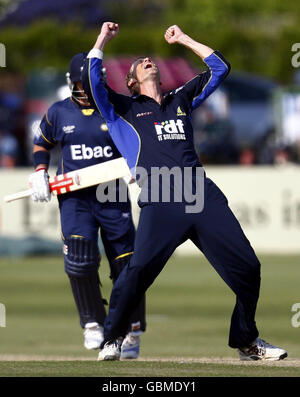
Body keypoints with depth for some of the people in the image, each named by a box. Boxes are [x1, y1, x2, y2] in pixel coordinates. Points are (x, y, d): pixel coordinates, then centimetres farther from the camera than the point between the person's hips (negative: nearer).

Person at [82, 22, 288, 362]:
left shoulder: (181, 100, 30)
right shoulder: (122, 108, 20)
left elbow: (219, 68, 33)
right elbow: (91, 81, 5)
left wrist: (183, 40, 34)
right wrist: (102, 40, 15)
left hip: (204, 196, 4)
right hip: (160, 203, -4)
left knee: (247, 267, -4)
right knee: (139, 268, -24)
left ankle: (246, 341, 13)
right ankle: (112, 340, -6)